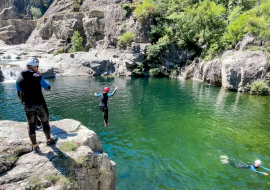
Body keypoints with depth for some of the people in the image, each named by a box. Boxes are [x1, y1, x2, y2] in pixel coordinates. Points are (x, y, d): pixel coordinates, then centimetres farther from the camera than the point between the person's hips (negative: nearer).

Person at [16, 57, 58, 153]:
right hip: (40, 104, -4)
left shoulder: (19, 79, 0)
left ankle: (35, 147, 22)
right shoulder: (38, 77, -15)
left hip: (27, 106, 4)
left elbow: (19, 94, 8)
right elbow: (48, 87, -3)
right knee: (45, 122, 16)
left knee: (31, 126, 13)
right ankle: (49, 140, 34)